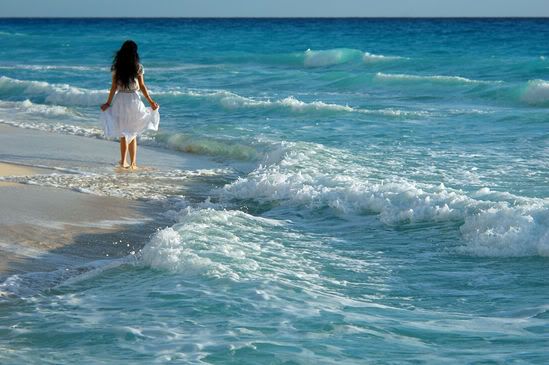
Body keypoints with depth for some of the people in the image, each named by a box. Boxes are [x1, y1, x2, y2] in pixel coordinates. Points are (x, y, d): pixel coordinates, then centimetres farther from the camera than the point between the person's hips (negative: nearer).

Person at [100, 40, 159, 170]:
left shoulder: (116, 67, -2)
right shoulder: (138, 67, -6)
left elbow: (114, 86, -3)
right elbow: (142, 86, -3)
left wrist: (108, 103, 4)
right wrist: (151, 101, 5)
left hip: (120, 99, 1)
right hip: (133, 99, -1)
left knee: (123, 133, 10)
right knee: (133, 133, 10)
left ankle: (123, 161, 5)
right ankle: (133, 163, 10)